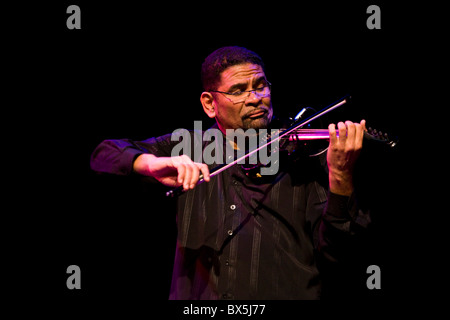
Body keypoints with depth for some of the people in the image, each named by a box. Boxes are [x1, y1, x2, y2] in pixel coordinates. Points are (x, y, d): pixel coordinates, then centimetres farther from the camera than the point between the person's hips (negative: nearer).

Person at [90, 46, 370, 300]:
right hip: (197, 300, 2)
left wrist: (340, 177, -22)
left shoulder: (305, 160, 3)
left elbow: (329, 254, -5)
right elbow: (104, 155, 4)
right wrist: (150, 163, -18)